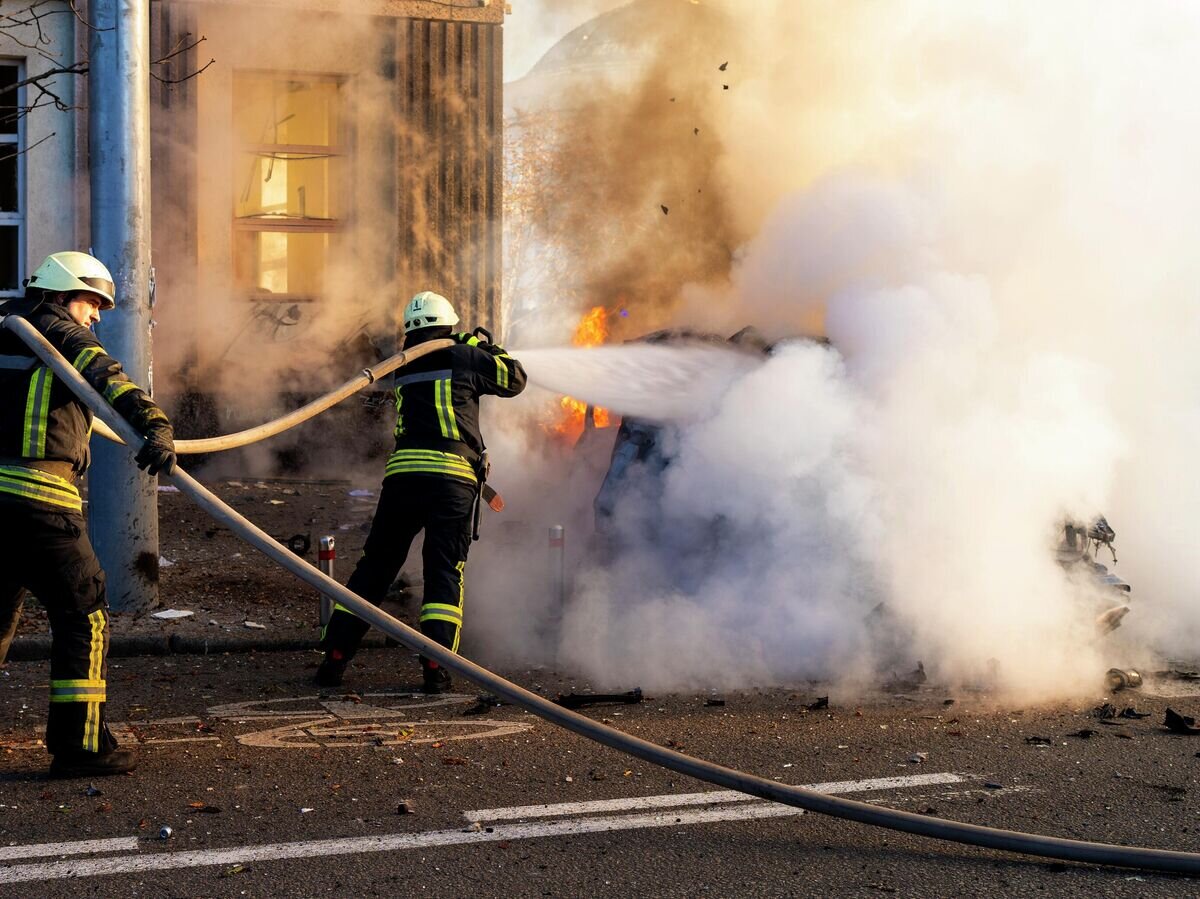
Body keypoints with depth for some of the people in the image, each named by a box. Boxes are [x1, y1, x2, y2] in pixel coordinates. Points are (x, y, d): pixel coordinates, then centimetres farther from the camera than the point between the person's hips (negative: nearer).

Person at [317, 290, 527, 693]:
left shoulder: (405, 367, 18)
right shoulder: (463, 359, 5)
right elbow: (514, 380, 15)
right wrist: (487, 347, 29)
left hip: (402, 474, 3)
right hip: (452, 477, -3)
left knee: (374, 567, 11)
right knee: (445, 574, 2)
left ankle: (334, 656, 10)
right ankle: (435, 666, -8)